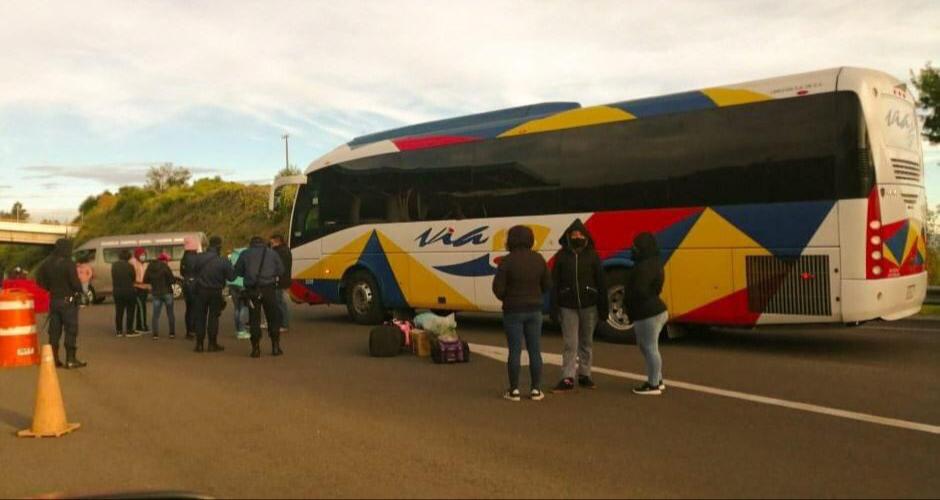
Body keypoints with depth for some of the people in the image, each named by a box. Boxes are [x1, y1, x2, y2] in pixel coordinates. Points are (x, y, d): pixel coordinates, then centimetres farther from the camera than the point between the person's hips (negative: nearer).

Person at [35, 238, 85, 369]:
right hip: (68, 300, -7)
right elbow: (75, 282, -20)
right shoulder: (68, 264, -17)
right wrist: (79, 291, -1)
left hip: (54, 300, 7)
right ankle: (71, 360, -3)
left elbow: (40, 280, 11)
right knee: (71, 330, -2)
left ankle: (53, 358, 16)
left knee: (54, 330, 12)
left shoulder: (47, 263, 6)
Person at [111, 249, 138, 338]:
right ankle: (129, 331, 3)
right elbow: (134, 278, -2)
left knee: (118, 312, 10)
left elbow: (113, 278, 6)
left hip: (117, 291, 5)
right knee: (130, 312, 3)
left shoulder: (114, 265, 0)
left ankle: (118, 331, 14)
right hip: (129, 291, -5)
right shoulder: (129, 266, -14)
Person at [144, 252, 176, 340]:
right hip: (167, 292, -3)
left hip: (155, 293, 3)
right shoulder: (165, 267, -13)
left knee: (156, 314, 8)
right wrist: (176, 279, 6)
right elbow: (172, 279, -15)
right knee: (170, 314, 8)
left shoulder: (150, 267, 2)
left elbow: (145, 280, 7)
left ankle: (155, 334, 0)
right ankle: (172, 333, 8)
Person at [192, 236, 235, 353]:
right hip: (215, 292, -1)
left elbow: (194, 270, 6)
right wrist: (230, 267, 9)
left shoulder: (200, 257, -7)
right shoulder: (223, 261, -13)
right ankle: (212, 344, 9)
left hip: (201, 290, 2)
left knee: (200, 317, 10)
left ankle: (199, 344, 11)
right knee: (213, 317, 7)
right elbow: (231, 277, -8)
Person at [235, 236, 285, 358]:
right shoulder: (272, 253, 8)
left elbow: (238, 271, 9)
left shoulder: (245, 254, 6)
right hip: (268, 288, 0)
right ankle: (275, 347, 11)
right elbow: (281, 270, 8)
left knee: (254, 319, 5)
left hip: (252, 290, 0)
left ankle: (256, 348, 3)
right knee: (273, 318, 10)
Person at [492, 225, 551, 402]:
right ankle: (536, 389, 14)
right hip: (534, 310, 3)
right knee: (534, 350, 9)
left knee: (515, 351, 3)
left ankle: (514, 390, 9)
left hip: (513, 311, -3)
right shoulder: (538, 259, -1)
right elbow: (547, 284, 4)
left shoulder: (507, 261, -13)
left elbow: (498, 288, -12)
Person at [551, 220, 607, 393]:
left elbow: (601, 282, 1)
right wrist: (554, 306, -4)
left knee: (586, 342, 11)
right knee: (570, 344, -4)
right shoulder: (561, 256, 0)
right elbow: (555, 282, 1)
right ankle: (567, 379, -1)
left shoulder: (592, 255, 1)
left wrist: (603, 306, -2)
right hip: (568, 306, -1)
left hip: (589, 305, 1)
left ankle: (584, 375, 22)